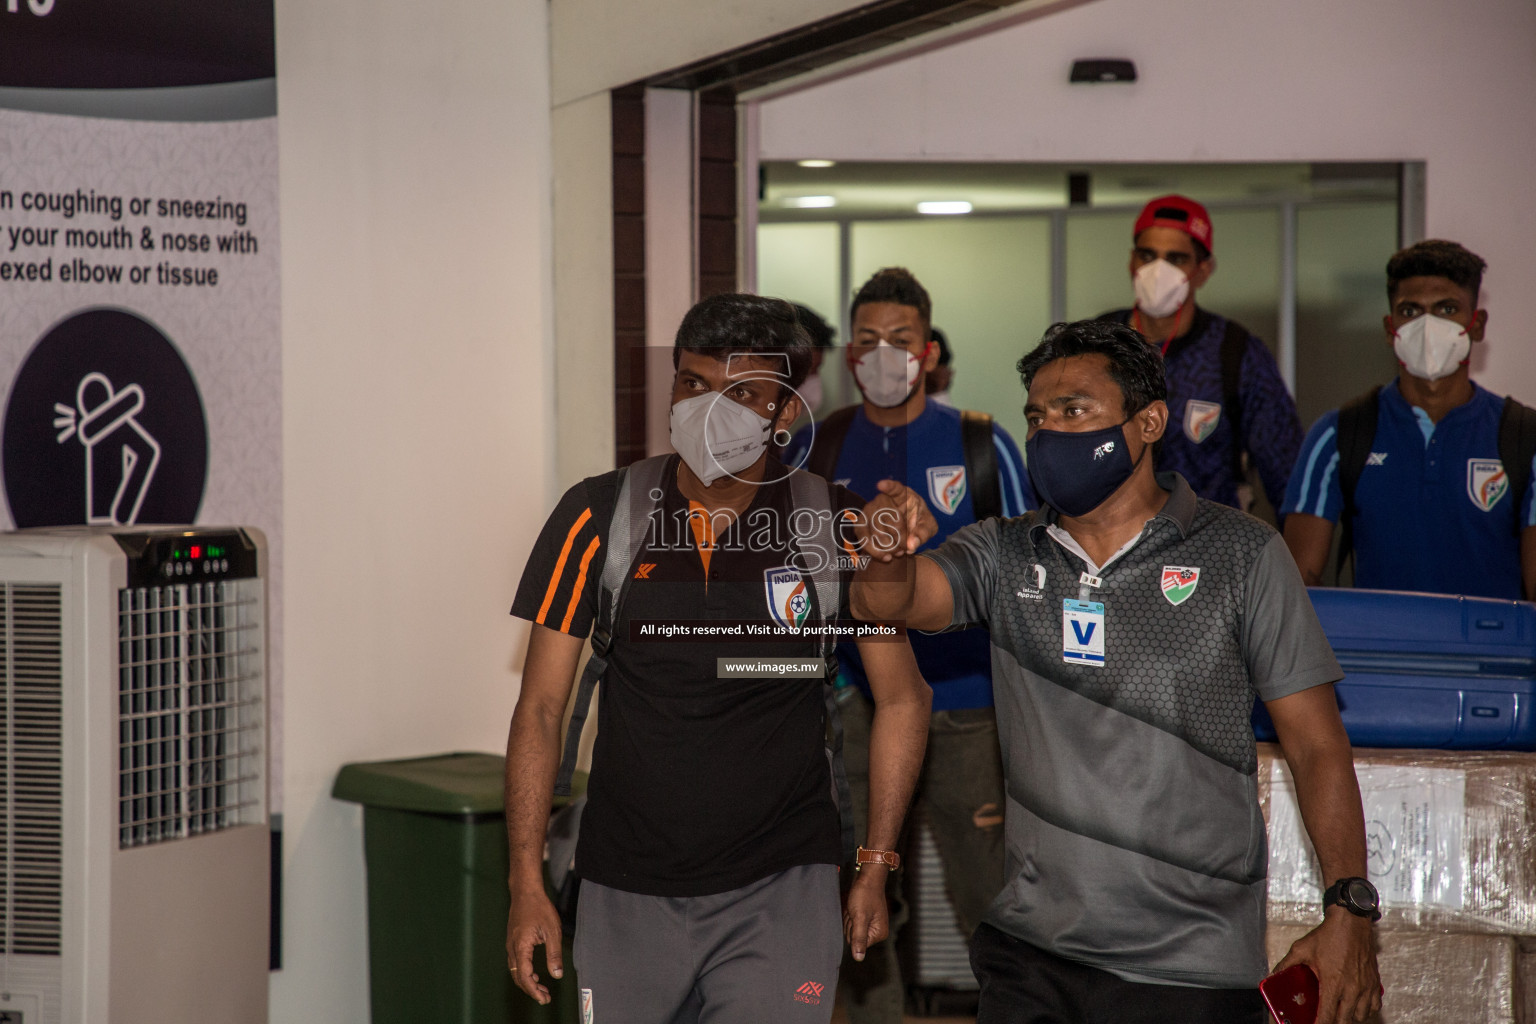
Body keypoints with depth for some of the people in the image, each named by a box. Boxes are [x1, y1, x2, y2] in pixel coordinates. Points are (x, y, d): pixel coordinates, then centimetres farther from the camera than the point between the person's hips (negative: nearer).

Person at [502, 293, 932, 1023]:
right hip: (626, 889, 1)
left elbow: (902, 700, 5)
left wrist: (874, 868, 3)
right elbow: (540, 709, 0)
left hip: (781, 888, -1)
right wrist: (527, 884, -6)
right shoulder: (600, 518, -4)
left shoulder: (837, 530, -5)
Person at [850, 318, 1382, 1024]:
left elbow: (1315, 744, -2)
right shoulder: (1005, 556, 7)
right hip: (1031, 951, 3)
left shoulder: (1240, 555, -1)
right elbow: (888, 605, -10)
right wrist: (888, 559, -34)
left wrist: (1348, 911, -11)